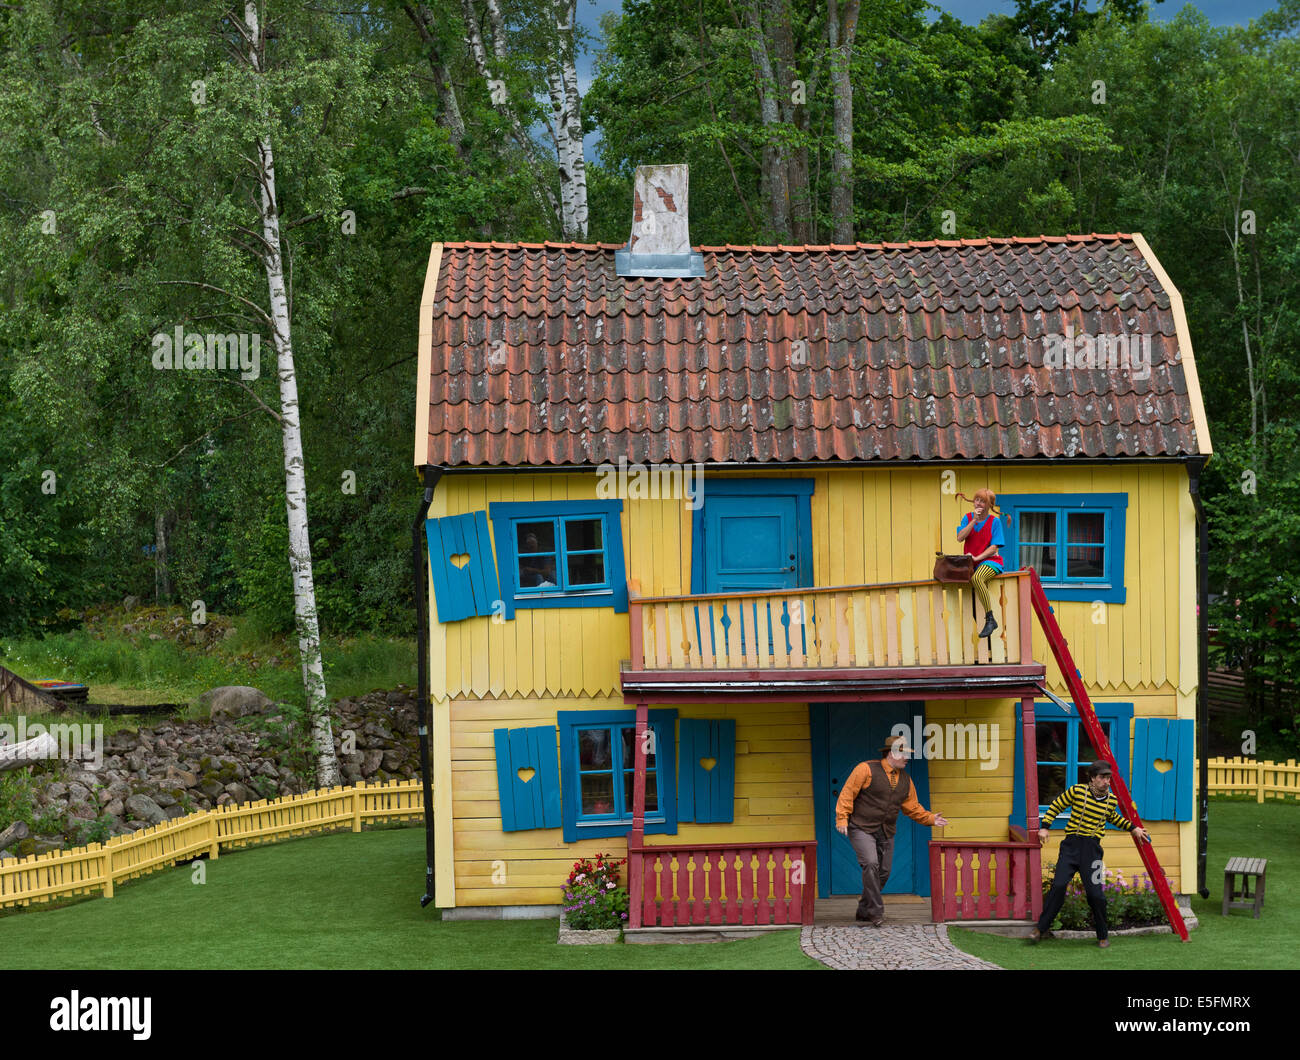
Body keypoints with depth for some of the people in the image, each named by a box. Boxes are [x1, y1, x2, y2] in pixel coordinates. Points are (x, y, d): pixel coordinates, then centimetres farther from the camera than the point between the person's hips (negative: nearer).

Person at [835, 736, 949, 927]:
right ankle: (876, 911, -20)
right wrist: (842, 818, -18)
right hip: (862, 829, -6)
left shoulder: (905, 780, 10)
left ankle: (864, 911, 22)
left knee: (883, 873, 5)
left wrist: (930, 818, 3)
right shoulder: (866, 769, -10)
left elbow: (912, 807, 18)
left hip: (886, 834, 7)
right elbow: (848, 793, -11)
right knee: (871, 864, -24)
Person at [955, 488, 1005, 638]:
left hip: (990, 560, -6)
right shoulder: (968, 518, 10)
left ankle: (990, 619, -31)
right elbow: (960, 538, -5)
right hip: (971, 563, 6)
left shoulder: (995, 521, 0)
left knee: (976, 578, -35)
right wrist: (974, 521, -11)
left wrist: (977, 558, -20)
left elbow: (994, 547, -7)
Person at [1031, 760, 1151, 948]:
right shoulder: (1076, 791, -3)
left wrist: (1133, 828, 28)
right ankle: (1041, 928, -2)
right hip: (1071, 844, -2)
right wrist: (1045, 827, 2)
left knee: (1095, 893, -6)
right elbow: (1056, 806, 9)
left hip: (1092, 848, 2)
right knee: (1058, 885, -15)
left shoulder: (1111, 800, 7)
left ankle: (1102, 936, 13)